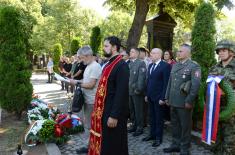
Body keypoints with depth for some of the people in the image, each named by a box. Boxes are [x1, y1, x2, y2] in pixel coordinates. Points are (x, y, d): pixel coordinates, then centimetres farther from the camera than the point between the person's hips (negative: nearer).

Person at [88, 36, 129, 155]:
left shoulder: (121, 66, -17)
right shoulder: (108, 64, 11)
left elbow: (121, 93, -22)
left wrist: (114, 115, -23)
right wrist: (99, 109, 15)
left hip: (112, 112, -9)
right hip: (104, 110, 9)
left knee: (113, 145, 8)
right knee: (103, 142, 21)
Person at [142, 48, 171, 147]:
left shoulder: (165, 66, -12)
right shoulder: (150, 65, 12)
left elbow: (166, 83, -15)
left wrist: (163, 97, -16)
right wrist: (147, 94, 11)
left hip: (158, 97, -6)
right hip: (150, 96, 7)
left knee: (159, 118, 7)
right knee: (152, 117, 16)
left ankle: (158, 138, 20)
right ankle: (152, 134, 30)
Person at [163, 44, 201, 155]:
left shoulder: (194, 66, -8)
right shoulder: (174, 65, 13)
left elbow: (196, 85, -15)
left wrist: (189, 101, -17)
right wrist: (167, 97, 14)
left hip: (184, 103, -6)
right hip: (173, 101, 6)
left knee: (185, 126, 8)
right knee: (175, 124, 16)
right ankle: (176, 144, 33)